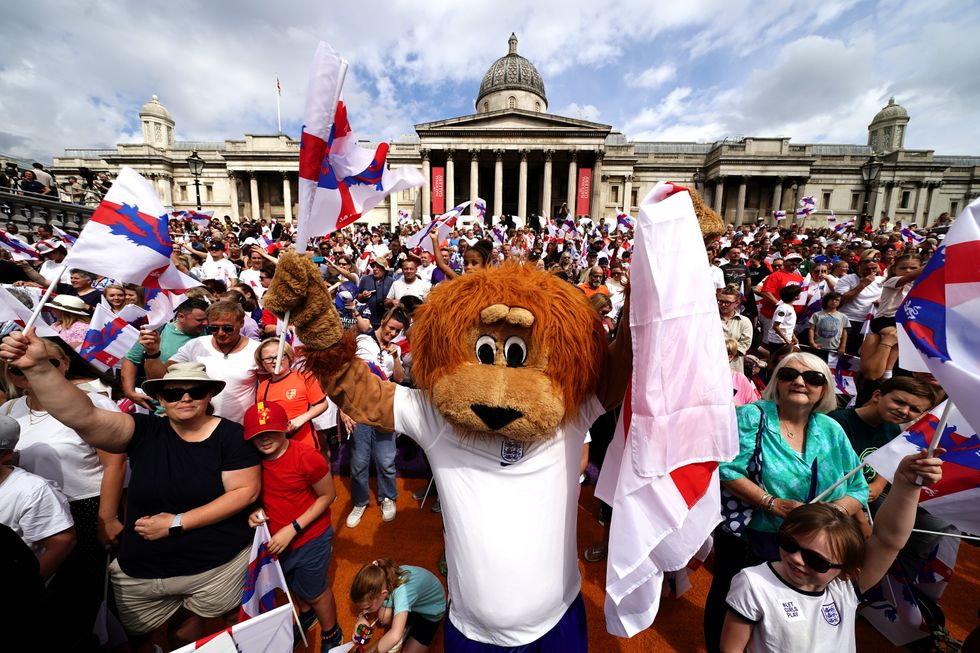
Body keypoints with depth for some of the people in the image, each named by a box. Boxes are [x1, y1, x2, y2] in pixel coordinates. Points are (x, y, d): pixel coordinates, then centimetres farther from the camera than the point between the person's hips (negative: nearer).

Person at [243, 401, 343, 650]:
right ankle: (307, 614, 62)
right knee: (293, 586, 31)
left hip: (310, 539, -5)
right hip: (276, 540, 5)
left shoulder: (307, 457, -30)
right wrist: (255, 512, -15)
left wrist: (292, 529, -24)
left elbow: (327, 495, -19)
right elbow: (258, 494, 6)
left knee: (315, 592, 17)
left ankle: (331, 635, 45)